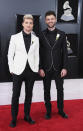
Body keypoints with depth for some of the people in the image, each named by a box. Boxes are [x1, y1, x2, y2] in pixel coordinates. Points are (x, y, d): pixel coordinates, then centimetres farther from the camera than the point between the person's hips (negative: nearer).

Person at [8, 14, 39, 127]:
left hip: (31, 71, 2)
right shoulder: (15, 37, -1)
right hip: (18, 71, -2)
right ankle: (14, 118, 19)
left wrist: (36, 69, 4)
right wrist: (12, 70, -4)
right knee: (15, 95, 4)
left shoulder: (36, 39, 6)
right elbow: (10, 55, 0)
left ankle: (27, 116, 27)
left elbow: (36, 55, 10)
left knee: (29, 94, 11)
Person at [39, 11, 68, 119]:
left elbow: (65, 52, 0)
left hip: (58, 68, 1)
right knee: (46, 90, 10)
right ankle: (48, 110, 25)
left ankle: (61, 110, 27)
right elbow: (39, 53, -1)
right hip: (46, 68, 0)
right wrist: (40, 68, -6)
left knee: (60, 89, 9)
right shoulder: (41, 35, 0)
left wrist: (64, 68, -6)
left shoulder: (61, 34, 1)